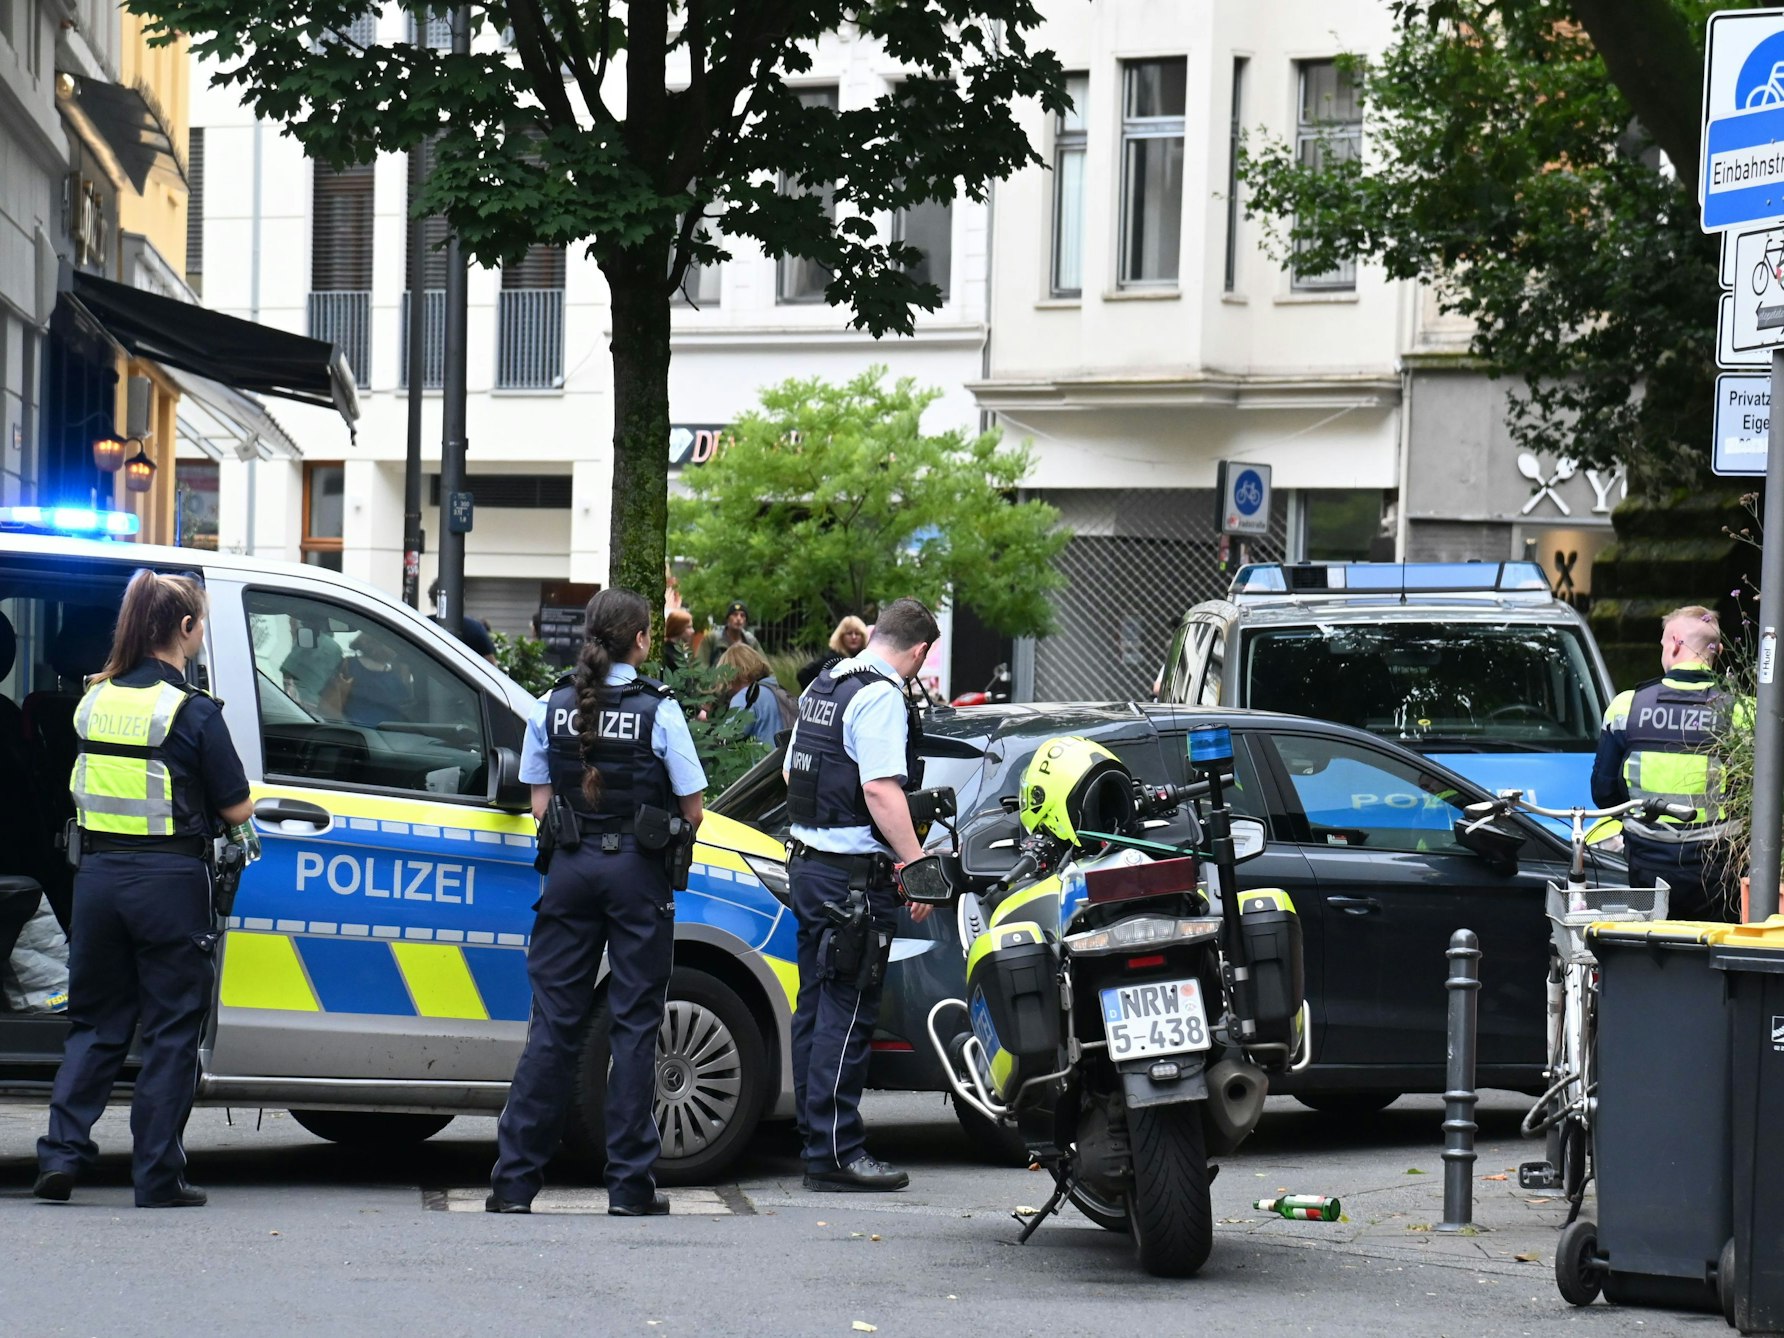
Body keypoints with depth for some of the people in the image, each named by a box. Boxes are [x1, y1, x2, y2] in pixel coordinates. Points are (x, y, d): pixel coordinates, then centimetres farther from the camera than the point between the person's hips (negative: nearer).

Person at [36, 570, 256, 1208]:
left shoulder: (94, 701, 5)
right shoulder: (192, 711, -11)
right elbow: (236, 808, -6)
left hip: (98, 874, 5)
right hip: (168, 880, -5)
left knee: (95, 1022, 15)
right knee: (172, 1030, 4)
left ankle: (62, 1152, 4)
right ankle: (158, 1175, 4)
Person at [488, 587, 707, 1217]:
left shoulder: (552, 706, 4)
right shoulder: (658, 708, -7)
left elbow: (539, 804, 6)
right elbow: (692, 809, -3)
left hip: (570, 868, 3)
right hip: (638, 874, -3)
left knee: (554, 1022, 6)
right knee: (634, 1025, 3)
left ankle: (514, 1179, 4)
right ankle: (629, 1184, 2)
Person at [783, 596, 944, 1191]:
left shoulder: (824, 685, 15)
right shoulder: (882, 697, -14)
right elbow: (881, 789, -24)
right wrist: (917, 863, -23)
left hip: (809, 863, 10)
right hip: (855, 874, -10)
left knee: (817, 1005, 14)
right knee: (847, 1013, -8)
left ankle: (816, 1136, 20)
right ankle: (835, 1150, -9)